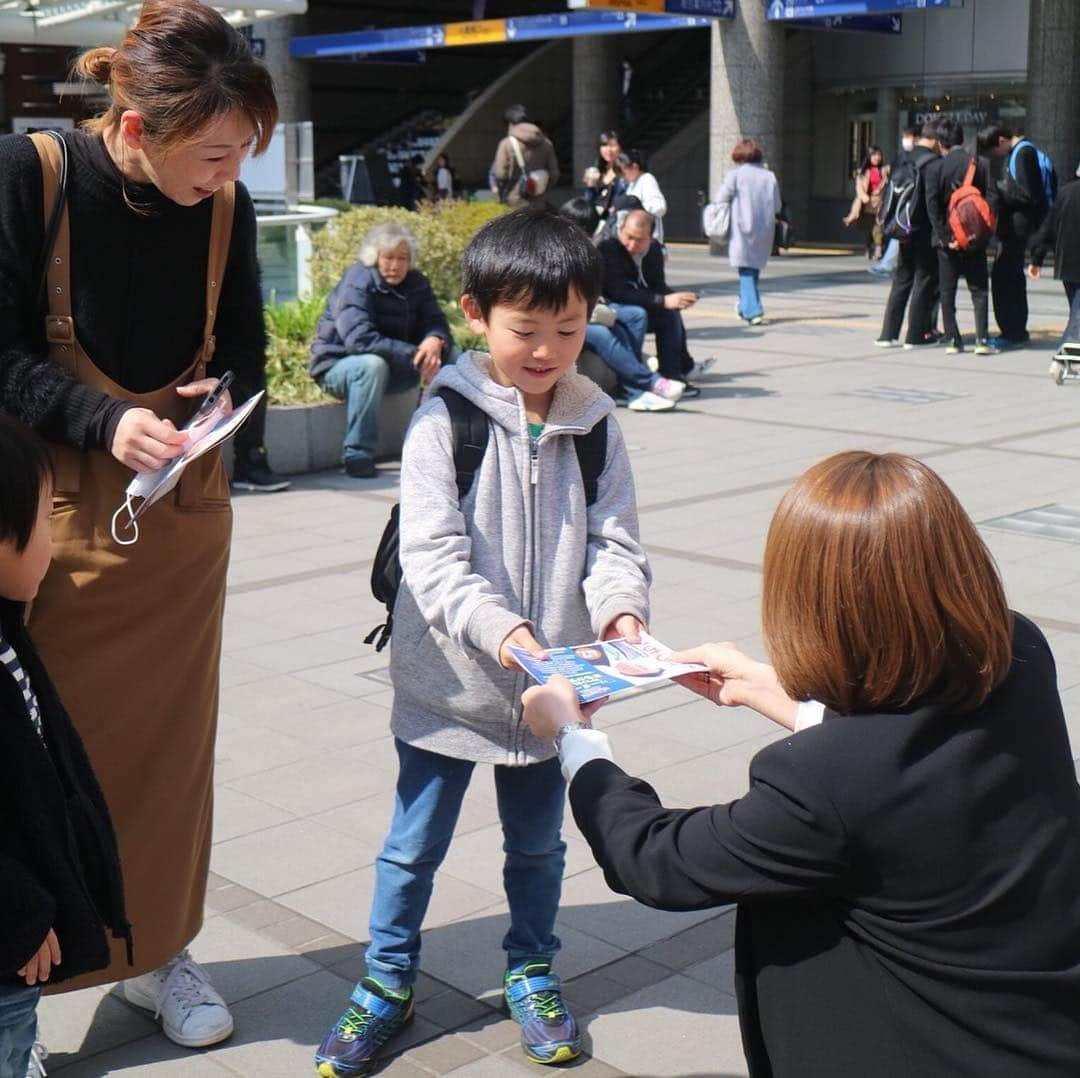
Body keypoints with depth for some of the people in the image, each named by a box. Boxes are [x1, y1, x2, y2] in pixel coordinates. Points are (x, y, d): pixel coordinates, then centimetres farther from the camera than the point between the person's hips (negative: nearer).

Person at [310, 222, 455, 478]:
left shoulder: (416, 283, 2)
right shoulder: (357, 282, -19)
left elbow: (436, 322, -4)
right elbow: (359, 339, -32)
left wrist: (435, 341, -31)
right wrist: (414, 355, -35)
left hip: (394, 367, 6)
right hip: (338, 366, -6)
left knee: (449, 354, -9)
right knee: (372, 365, -40)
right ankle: (357, 455, -33)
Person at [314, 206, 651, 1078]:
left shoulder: (594, 425, -2)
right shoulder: (445, 420, -13)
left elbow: (614, 539, -2)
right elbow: (433, 555, -18)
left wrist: (621, 606, -23)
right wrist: (496, 627, -34)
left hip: (550, 683, 3)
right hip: (447, 680, -3)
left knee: (538, 842, 20)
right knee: (414, 845, 12)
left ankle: (533, 972, 41)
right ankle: (387, 985, 31)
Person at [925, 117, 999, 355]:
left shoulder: (935, 167, -6)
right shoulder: (981, 164, -2)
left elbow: (932, 205, -11)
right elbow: (991, 198, -5)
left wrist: (943, 236, -8)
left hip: (946, 239, -1)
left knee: (947, 292, 8)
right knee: (979, 290, 6)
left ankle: (952, 340, 7)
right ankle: (981, 340, -3)